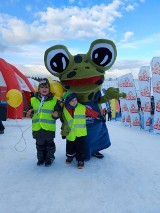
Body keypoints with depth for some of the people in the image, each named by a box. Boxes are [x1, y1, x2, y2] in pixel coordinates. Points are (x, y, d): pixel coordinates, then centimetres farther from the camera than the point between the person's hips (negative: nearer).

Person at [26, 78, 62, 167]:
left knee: (49, 144, 10)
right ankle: (41, 158, 36)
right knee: (40, 144, 17)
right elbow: (29, 109, 15)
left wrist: (56, 114, -21)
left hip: (49, 127, -3)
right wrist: (29, 113, -7)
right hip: (37, 127, 3)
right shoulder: (33, 100, 6)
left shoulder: (54, 100, -2)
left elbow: (59, 111, 0)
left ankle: (49, 158, 30)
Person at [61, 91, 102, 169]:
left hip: (80, 133, -2)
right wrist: (64, 132, 12)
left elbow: (91, 112, 1)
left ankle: (80, 160, 18)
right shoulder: (64, 110, -3)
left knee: (80, 148, 1)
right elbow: (64, 122, 7)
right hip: (70, 133, 2)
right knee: (70, 147, 18)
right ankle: (70, 156, 43)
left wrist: (99, 116, 3)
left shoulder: (82, 108, -9)